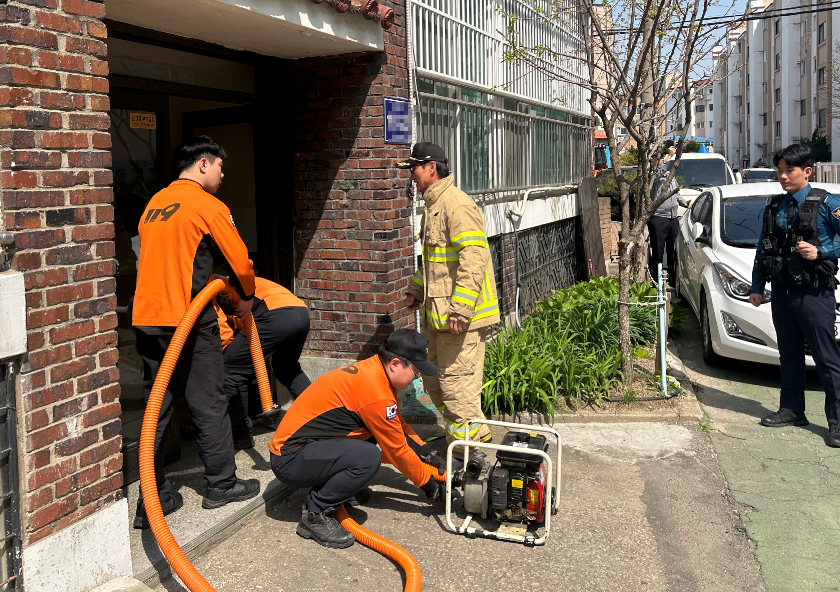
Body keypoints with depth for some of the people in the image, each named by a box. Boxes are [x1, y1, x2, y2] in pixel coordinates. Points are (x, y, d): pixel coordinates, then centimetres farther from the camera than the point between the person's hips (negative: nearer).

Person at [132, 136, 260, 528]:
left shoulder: (154, 203, 16)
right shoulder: (208, 205, -7)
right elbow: (241, 261, -7)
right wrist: (246, 298, 11)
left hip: (146, 319, 7)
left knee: (156, 408, 11)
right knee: (209, 406, 7)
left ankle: (153, 499, 15)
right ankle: (221, 485, 20)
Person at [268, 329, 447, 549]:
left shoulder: (372, 370, 6)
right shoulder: (375, 390, -22)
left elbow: (400, 427, 20)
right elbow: (396, 449, -12)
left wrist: (428, 453, 13)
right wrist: (428, 484, 1)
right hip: (290, 461, -10)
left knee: (373, 429, 9)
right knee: (368, 457, -27)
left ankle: (325, 490, 11)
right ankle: (314, 515, -8)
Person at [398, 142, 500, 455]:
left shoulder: (456, 204, -17)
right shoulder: (433, 206, 17)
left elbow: (474, 259, -25)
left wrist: (459, 309, -27)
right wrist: (416, 289, 25)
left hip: (460, 314, -11)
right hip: (437, 312, 11)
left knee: (455, 378, -5)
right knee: (432, 373, 18)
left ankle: (471, 441, 9)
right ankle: (455, 432, 32)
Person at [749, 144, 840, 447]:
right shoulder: (773, 206, 12)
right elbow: (762, 249, 17)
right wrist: (757, 286, 14)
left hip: (813, 294, -6)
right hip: (781, 293, 6)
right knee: (789, 355, 15)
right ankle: (791, 409, 26)